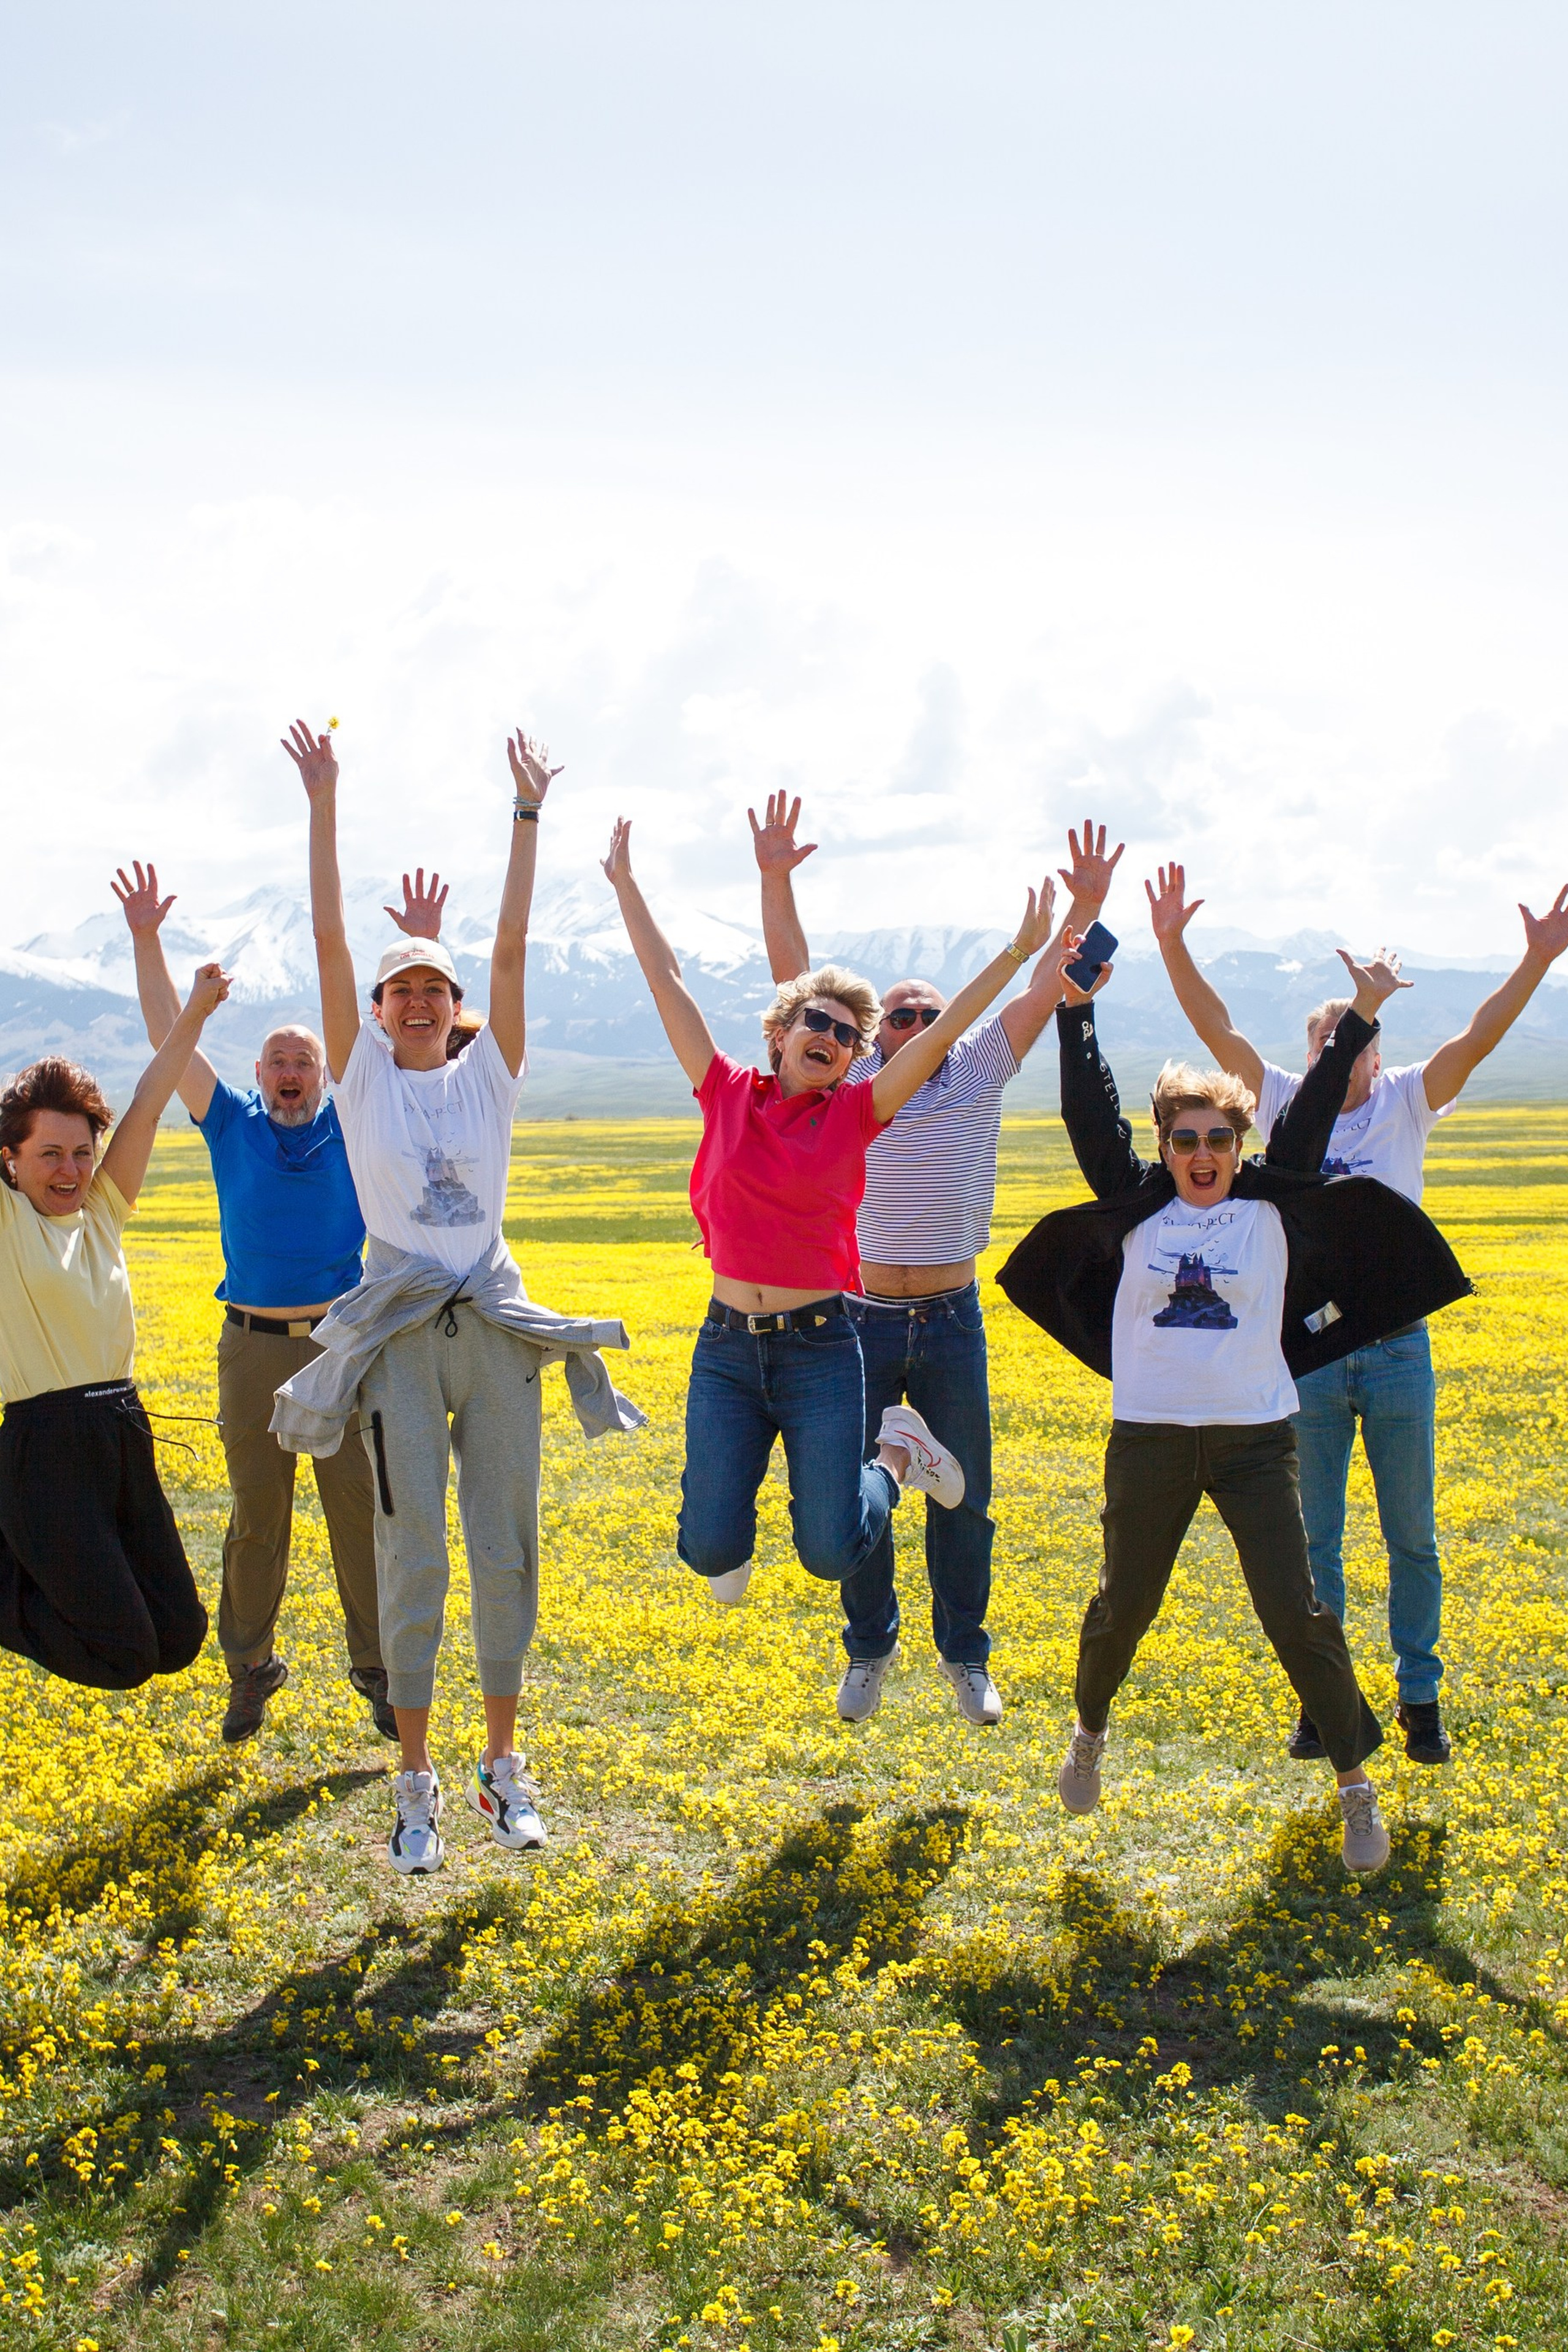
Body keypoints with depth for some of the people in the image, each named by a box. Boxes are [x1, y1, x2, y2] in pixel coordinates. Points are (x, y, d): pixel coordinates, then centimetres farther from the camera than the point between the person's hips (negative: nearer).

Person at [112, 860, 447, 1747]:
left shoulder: (354, 1125, 5)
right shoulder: (232, 1125, 6)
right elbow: (171, 1038, 1)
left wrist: (422, 949, -10)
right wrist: (147, 941, -6)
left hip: (344, 1342, -1)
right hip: (252, 1347, 1)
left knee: (361, 1513, 2)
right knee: (256, 1517, 9)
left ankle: (379, 1667, 14)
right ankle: (251, 1668, 22)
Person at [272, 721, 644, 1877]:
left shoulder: (488, 1075, 8)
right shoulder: (364, 1077, 4)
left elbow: (513, 947, 2)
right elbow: (330, 941, -2)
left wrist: (527, 816, -1)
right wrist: (325, 806, -6)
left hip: (498, 1327, 2)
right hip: (400, 1336, -2)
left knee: (506, 1547, 5)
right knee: (412, 1558, -1)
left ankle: (503, 1765, 19)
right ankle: (417, 1783, 9)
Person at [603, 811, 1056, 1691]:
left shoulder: (855, 1115, 1)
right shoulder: (729, 1096, 3)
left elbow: (941, 1032, -6)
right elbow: (668, 981, 5)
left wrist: (1017, 954, -12)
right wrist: (626, 883, 7)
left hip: (822, 1347, -1)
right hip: (728, 1347, 1)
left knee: (833, 1553, -3)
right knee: (709, 1551, -5)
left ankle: (896, 1452, 29)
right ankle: (732, 1507, 34)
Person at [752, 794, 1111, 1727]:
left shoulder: (981, 1074, 4)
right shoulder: (851, 1082, 2)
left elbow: (1044, 990, -2)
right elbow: (794, 980, -3)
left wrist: (1087, 906, -13)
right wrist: (776, 880, -11)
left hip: (952, 1322, 1)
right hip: (861, 1319, 0)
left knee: (965, 1501, 8)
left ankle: (967, 1657, 25)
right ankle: (870, 1650, 26)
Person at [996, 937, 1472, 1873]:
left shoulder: (1272, 1205, 1)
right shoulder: (1138, 1207, 1)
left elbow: (1310, 1119, -2)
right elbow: (1092, 1118, -3)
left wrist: (1360, 1022, -6)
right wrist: (1076, 1012, -8)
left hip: (1255, 1437, -1)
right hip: (1151, 1438, 1)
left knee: (1295, 1611, -2)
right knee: (1125, 1605, 14)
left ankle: (1358, 1783, 13)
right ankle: (1091, 1732, 42)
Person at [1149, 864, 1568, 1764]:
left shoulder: (1407, 1104, 2)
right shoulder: (1286, 1105, 3)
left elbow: (1478, 1040, -10)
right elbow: (1218, 1028, -4)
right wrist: (1173, 945, -15)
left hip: (1397, 1351, 0)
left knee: (1412, 1538, 9)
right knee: (1314, 1539, 8)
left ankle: (1422, 1700, 21)